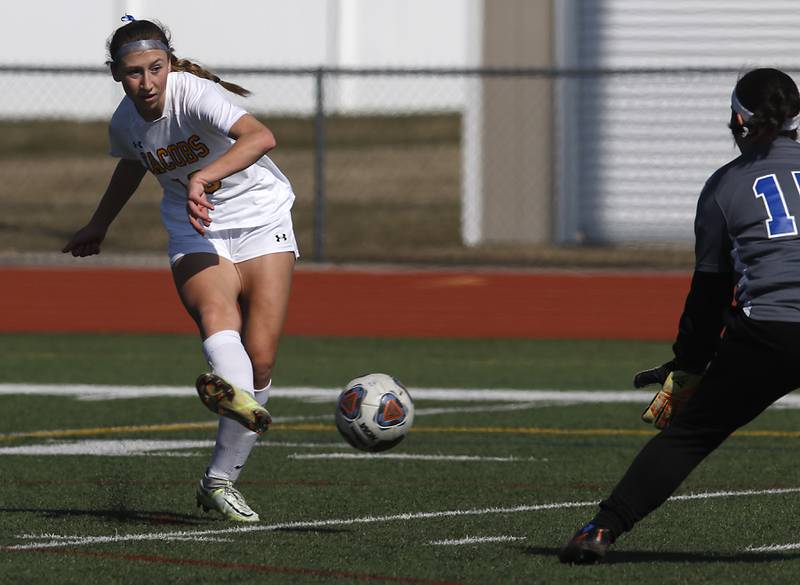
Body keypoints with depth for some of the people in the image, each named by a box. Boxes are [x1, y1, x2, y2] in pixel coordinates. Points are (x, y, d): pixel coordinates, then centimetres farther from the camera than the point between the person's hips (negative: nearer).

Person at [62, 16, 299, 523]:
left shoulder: (193, 93, -23)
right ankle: (233, 392, -63)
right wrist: (100, 225, 35)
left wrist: (203, 178, -52)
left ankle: (221, 480, 2)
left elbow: (261, 137, -41)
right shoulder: (125, 123, -3)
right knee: (215, 312, -31)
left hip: (260, 221, -3)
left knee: (261, 358, -11)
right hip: (195, 234, 3)